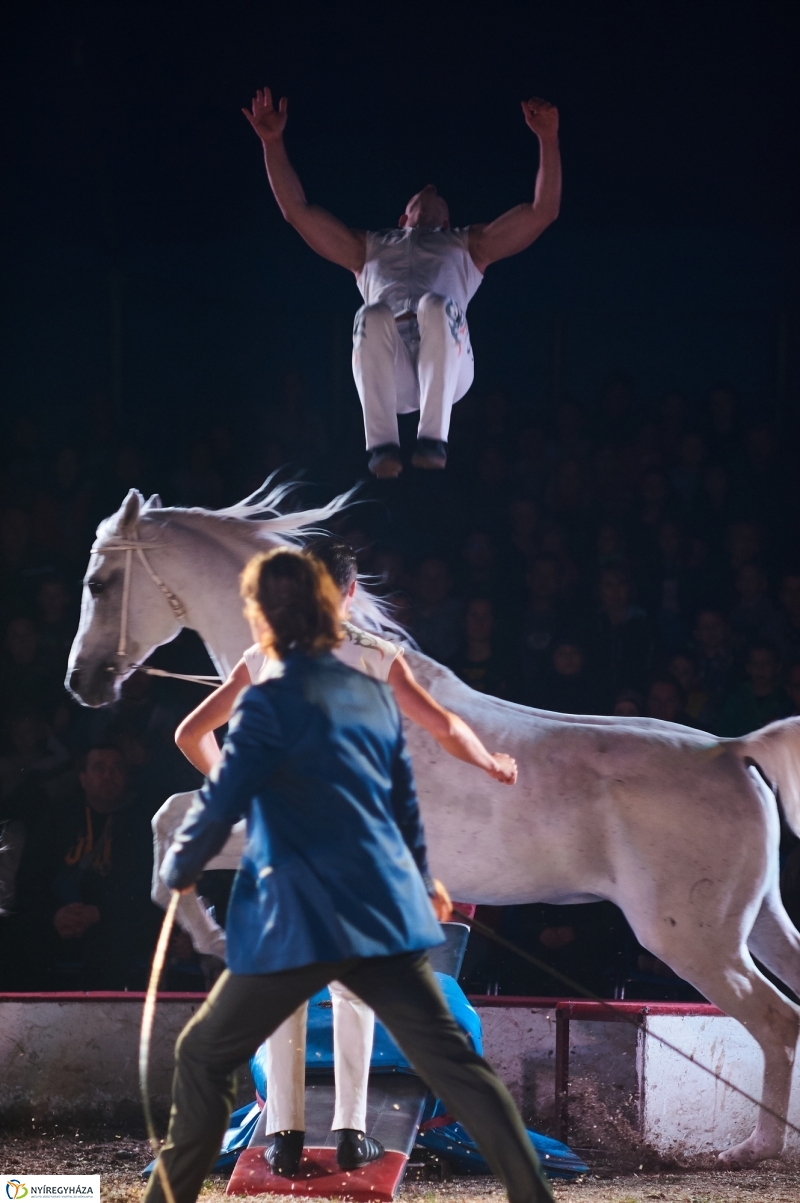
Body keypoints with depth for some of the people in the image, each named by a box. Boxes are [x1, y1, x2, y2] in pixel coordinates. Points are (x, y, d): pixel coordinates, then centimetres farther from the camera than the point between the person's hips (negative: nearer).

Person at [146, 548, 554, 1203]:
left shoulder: (270, 702, -11)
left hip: (305, 920, -6)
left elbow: (221, 805, -12)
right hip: (389, 907, 6)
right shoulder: (373, 693, 10)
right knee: (452, 1059, 5)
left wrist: (179, 868, 8)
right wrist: (421, 877, 36)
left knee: (204, 1054, 10)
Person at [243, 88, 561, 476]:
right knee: (374, 314, -34)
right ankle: (382, 445, -38)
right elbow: (297, 210, 38)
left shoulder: (467, 245, 38)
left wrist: (547, 139, 23)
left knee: (435, 306, -35)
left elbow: (542, 211, 31)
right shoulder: (369, 247, 41)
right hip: (388, 366, 1)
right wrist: (273, 143, 32)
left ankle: (433, 439, -40)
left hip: (445, 357, -1)